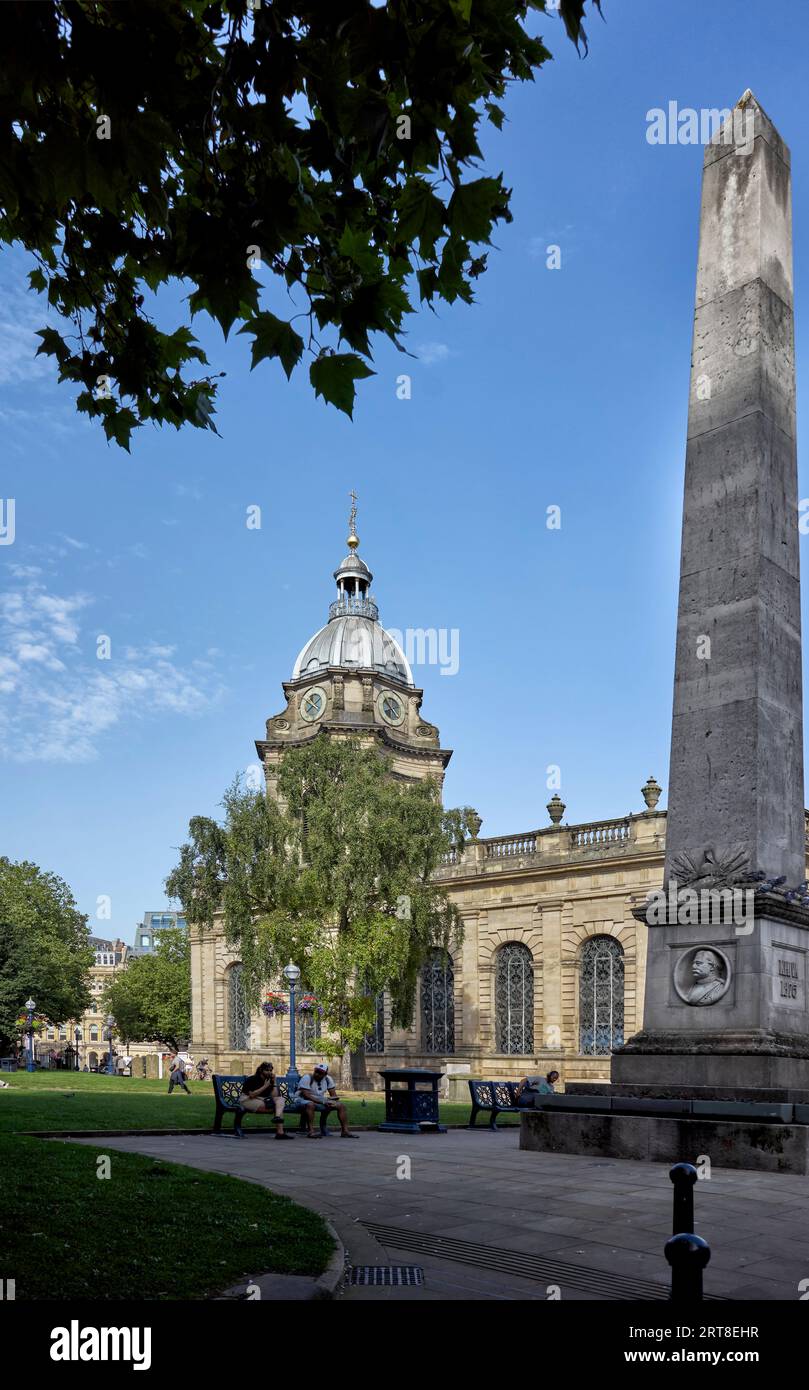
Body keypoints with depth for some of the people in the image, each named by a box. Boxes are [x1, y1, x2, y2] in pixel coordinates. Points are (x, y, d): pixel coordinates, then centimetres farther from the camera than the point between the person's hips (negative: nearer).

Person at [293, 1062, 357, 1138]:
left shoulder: (328, 1079, 1)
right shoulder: (307, 1078, -19)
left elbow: (334, 1095, 5)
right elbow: (306, 1095, -26)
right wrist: (323, 1102, -30)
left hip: (320, 1101, 6)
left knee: (341, 1105, -8)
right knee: (310, 1105, -43)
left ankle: (345, 1131, -6)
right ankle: (310, 1131, -41)